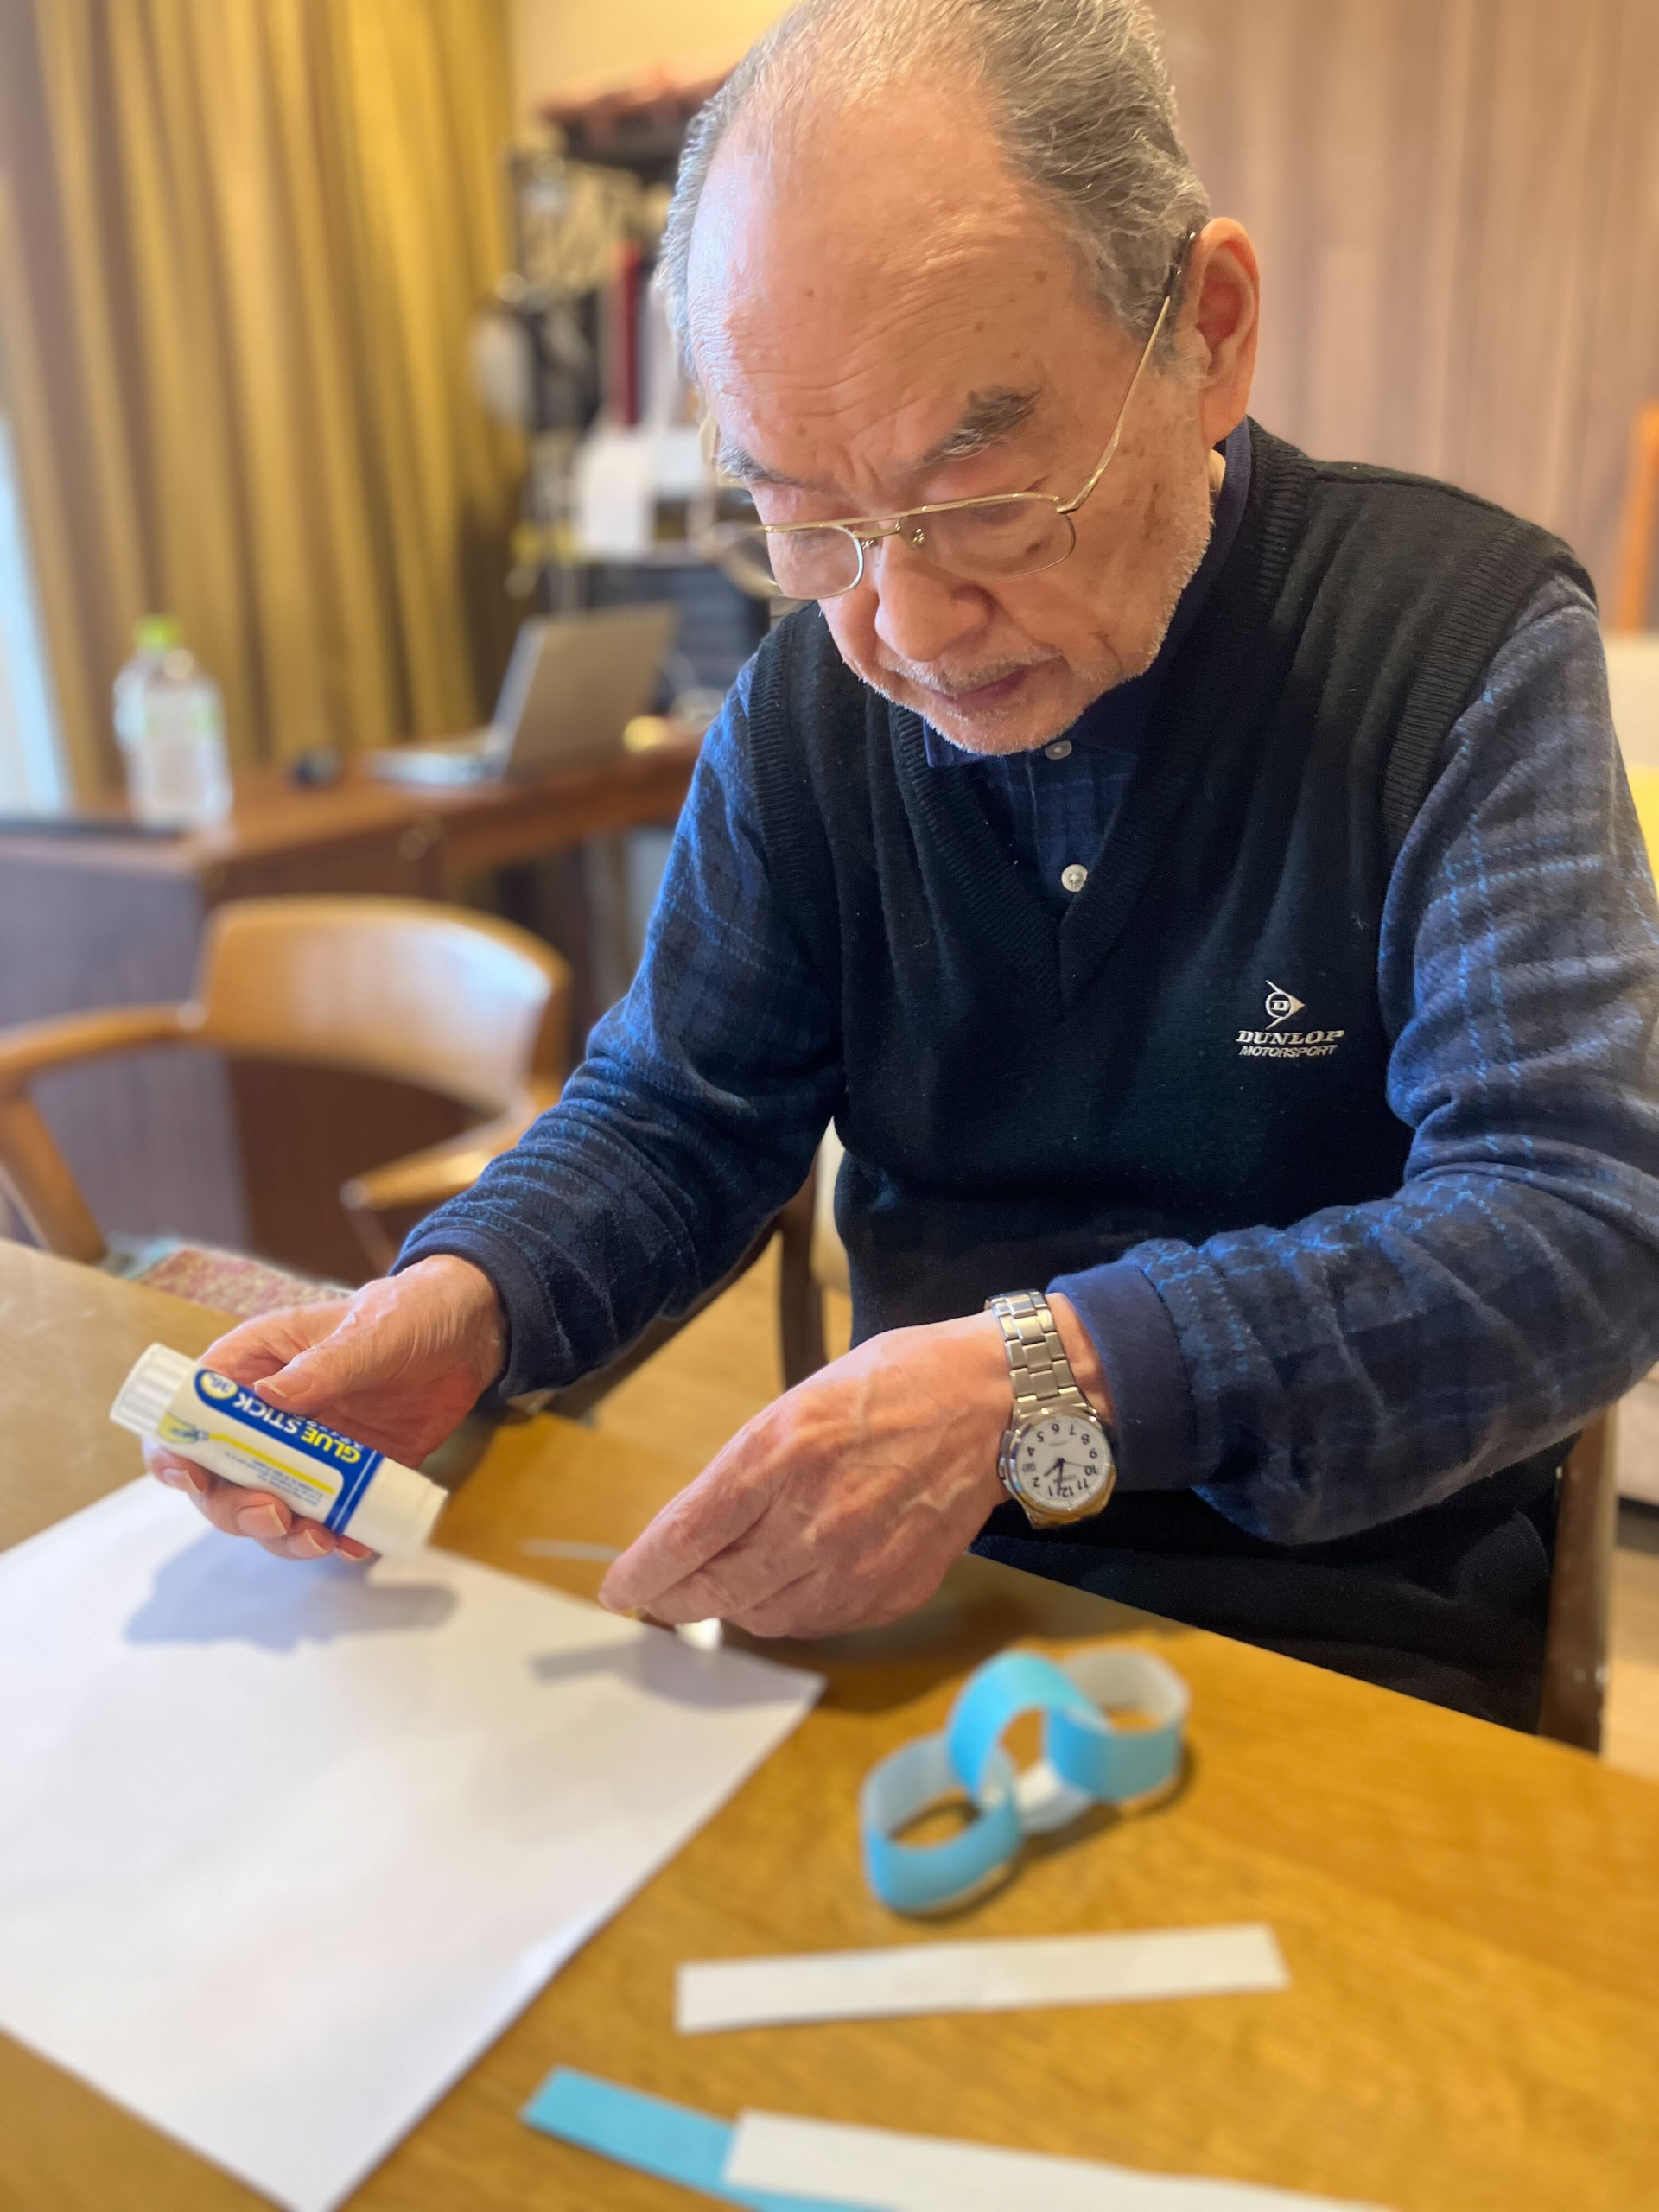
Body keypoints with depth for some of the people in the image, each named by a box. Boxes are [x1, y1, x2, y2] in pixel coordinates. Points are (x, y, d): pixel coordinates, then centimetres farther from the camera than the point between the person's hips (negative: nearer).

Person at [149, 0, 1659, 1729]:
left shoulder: (1467, 641, -12)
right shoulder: (808, 703, -1)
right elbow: (673, 1116, 5)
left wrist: (1048, 1383, -31)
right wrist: (462, 1302, -16)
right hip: (911, 1578, 2)